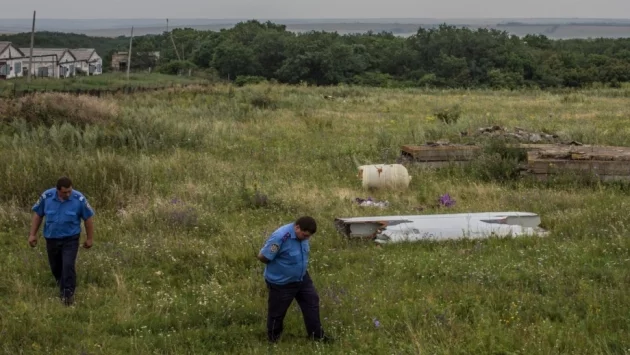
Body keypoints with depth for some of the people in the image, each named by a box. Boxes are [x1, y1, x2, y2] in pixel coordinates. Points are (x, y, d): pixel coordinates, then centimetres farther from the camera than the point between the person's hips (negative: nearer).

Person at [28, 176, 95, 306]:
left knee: (68, 266, -14)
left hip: (70, 239, -3)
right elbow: (37, 214, 1)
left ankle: (68, 293, -3)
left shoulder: (79, 199, -15)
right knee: (55, 267, 15)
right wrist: (33, 234, 1)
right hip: (52, 238, 3)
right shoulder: (46, 196, -11)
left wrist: (90, 238, 0)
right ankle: (62, 286, 40)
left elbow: (88, 218, -4)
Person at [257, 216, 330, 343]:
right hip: (281, 282, -7)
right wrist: (278, 266, -12)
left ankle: (316, 334, 24)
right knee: (278, 310, 10)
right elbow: (262, 256, -27)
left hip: (302, 278, 7)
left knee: (312, 302, 11)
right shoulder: (280, 237, -33)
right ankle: (274, 337, 32)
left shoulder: (301, 235, -7)